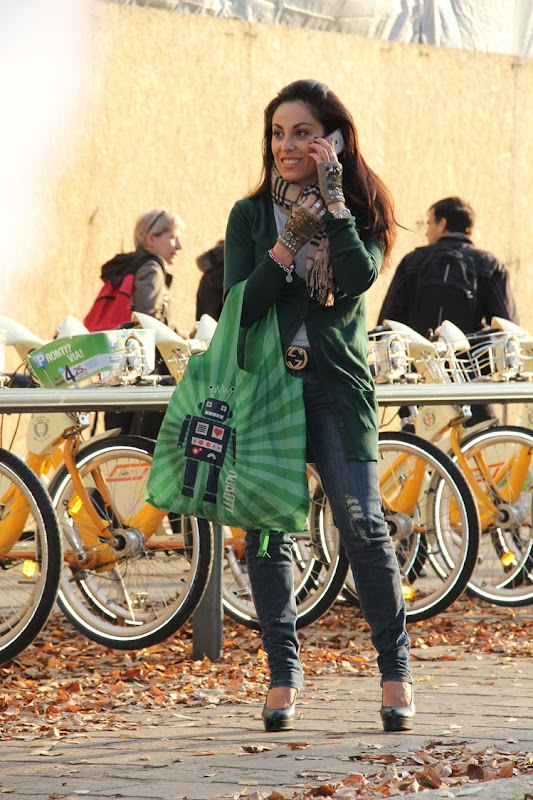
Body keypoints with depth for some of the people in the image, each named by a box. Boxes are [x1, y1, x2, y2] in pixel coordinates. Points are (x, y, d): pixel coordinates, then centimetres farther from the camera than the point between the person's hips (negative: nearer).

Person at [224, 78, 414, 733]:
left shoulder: (360, 210, 7)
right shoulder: (250, 216, 10)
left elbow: (358, 278, -13)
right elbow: (238, 306, -2)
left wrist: (333, 199, -12)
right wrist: (289, 243, -12)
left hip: (336, 384, -2)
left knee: (363, 524, -11)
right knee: (267, 532, -1)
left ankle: (395, 667, 1)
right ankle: (283, 671, 10)